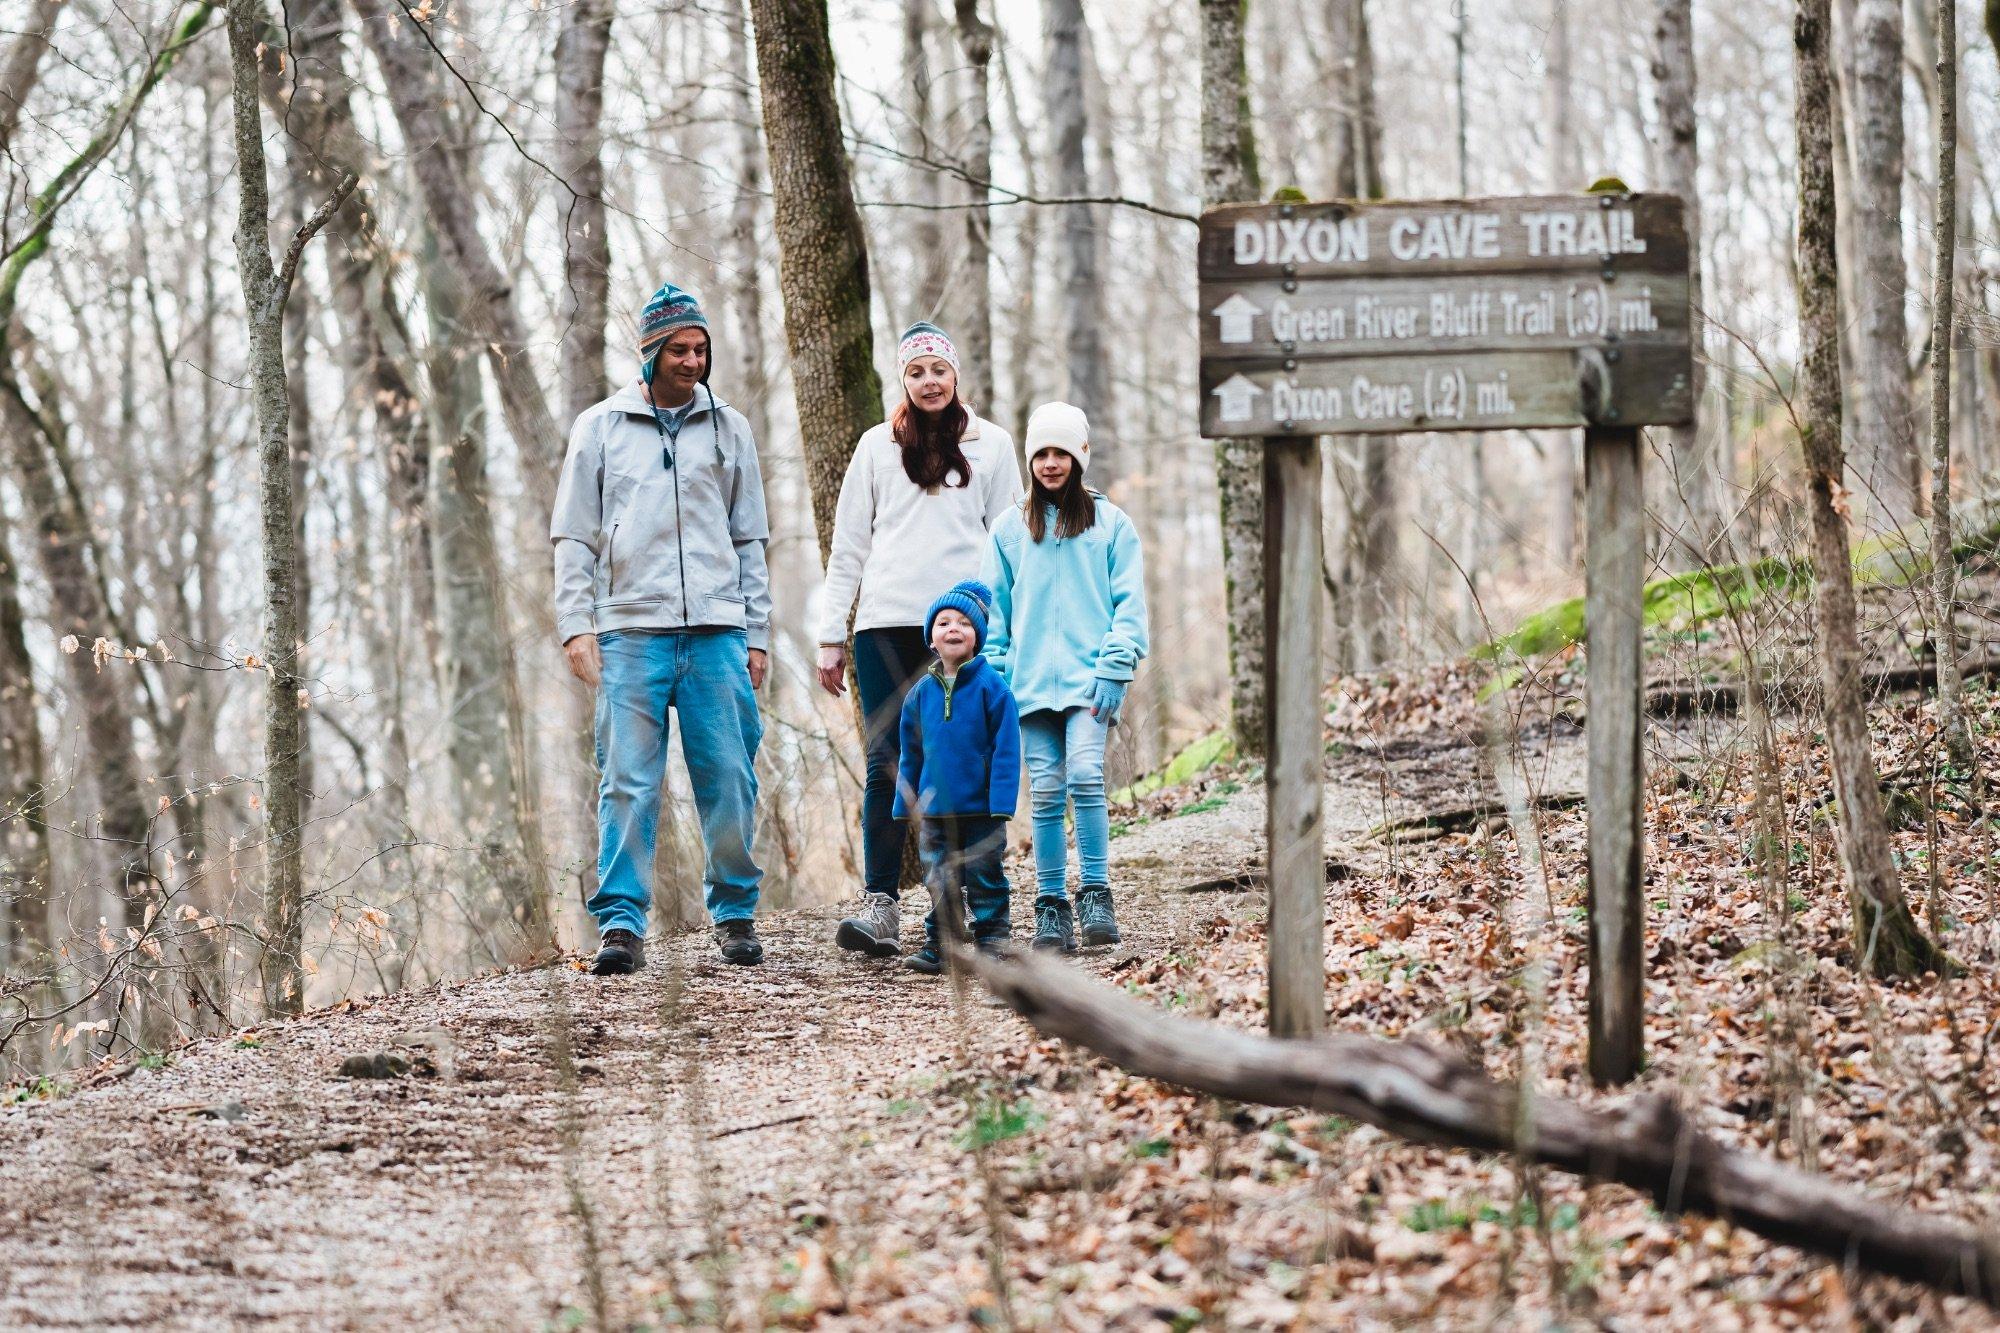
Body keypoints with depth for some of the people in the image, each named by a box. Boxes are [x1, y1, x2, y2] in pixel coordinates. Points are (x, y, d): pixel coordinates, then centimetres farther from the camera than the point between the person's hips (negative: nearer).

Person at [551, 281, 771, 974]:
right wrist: (576, 625, -3)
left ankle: (736, 912, 12)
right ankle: (621, 923, -5)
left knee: (730, 781, 0)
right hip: (631, 631, -1)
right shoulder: (600, 428, 8)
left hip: (717, 631, 2)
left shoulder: (728, 428, 13)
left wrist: (757, 633, 9)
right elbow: (574, 538, 8)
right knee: (628, 784, -6)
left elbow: (749, 540, 16)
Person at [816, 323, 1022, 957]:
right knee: (887, 763, -7)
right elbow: (848, 548, 13)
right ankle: (880, 906, -13)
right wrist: (830, 637, 6)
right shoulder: (878, 447, 14)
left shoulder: (991, 445, 12)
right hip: (886, 622, 1)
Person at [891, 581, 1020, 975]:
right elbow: (910, 754, 14)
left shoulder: (990, 686, -7)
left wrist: (1002, 802, -13)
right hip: (935, 809, 4)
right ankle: (938, 946, 15)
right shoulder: (921, 692, 6)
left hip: (981, 810, -4)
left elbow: (1006, 748, -8)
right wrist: (906, 804, 12)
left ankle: (992, 941, 9)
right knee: (942, 883, 9)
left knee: (984, 879, 2)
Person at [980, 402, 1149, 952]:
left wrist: (1115, 669, -8)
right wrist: (993, 675, 4)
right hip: (1031, 680, 2)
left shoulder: (1110, 523, 6)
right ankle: (1051, 907, 6)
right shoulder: (1010, 528, 12)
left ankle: (1096, 895, -11)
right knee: (1045, 792, 0)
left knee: (1085, 776, -18)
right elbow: (994, 609, 13)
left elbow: (1129, 603, 2)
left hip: (1088, 678, -2)